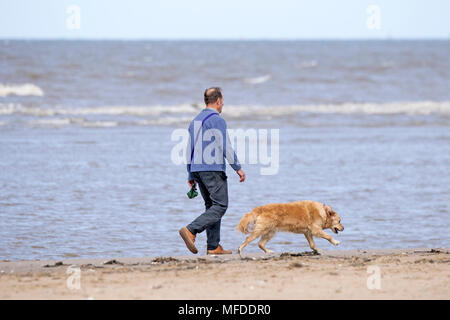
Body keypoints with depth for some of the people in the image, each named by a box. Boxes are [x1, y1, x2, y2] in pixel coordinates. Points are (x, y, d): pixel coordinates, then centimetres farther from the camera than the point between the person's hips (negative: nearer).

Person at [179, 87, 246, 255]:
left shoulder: (195, 120, 16)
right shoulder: (217, 120, -10)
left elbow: (189, 149, 17)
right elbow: (225, 147, -14)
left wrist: (191, 175, 21)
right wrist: (238, 168, -7)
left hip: (197, 169, 9)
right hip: (213, 169, -8)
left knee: (212, 206, 11)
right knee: (220, 206, -7)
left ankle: (213, 247, 5)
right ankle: (190, 230, -21)